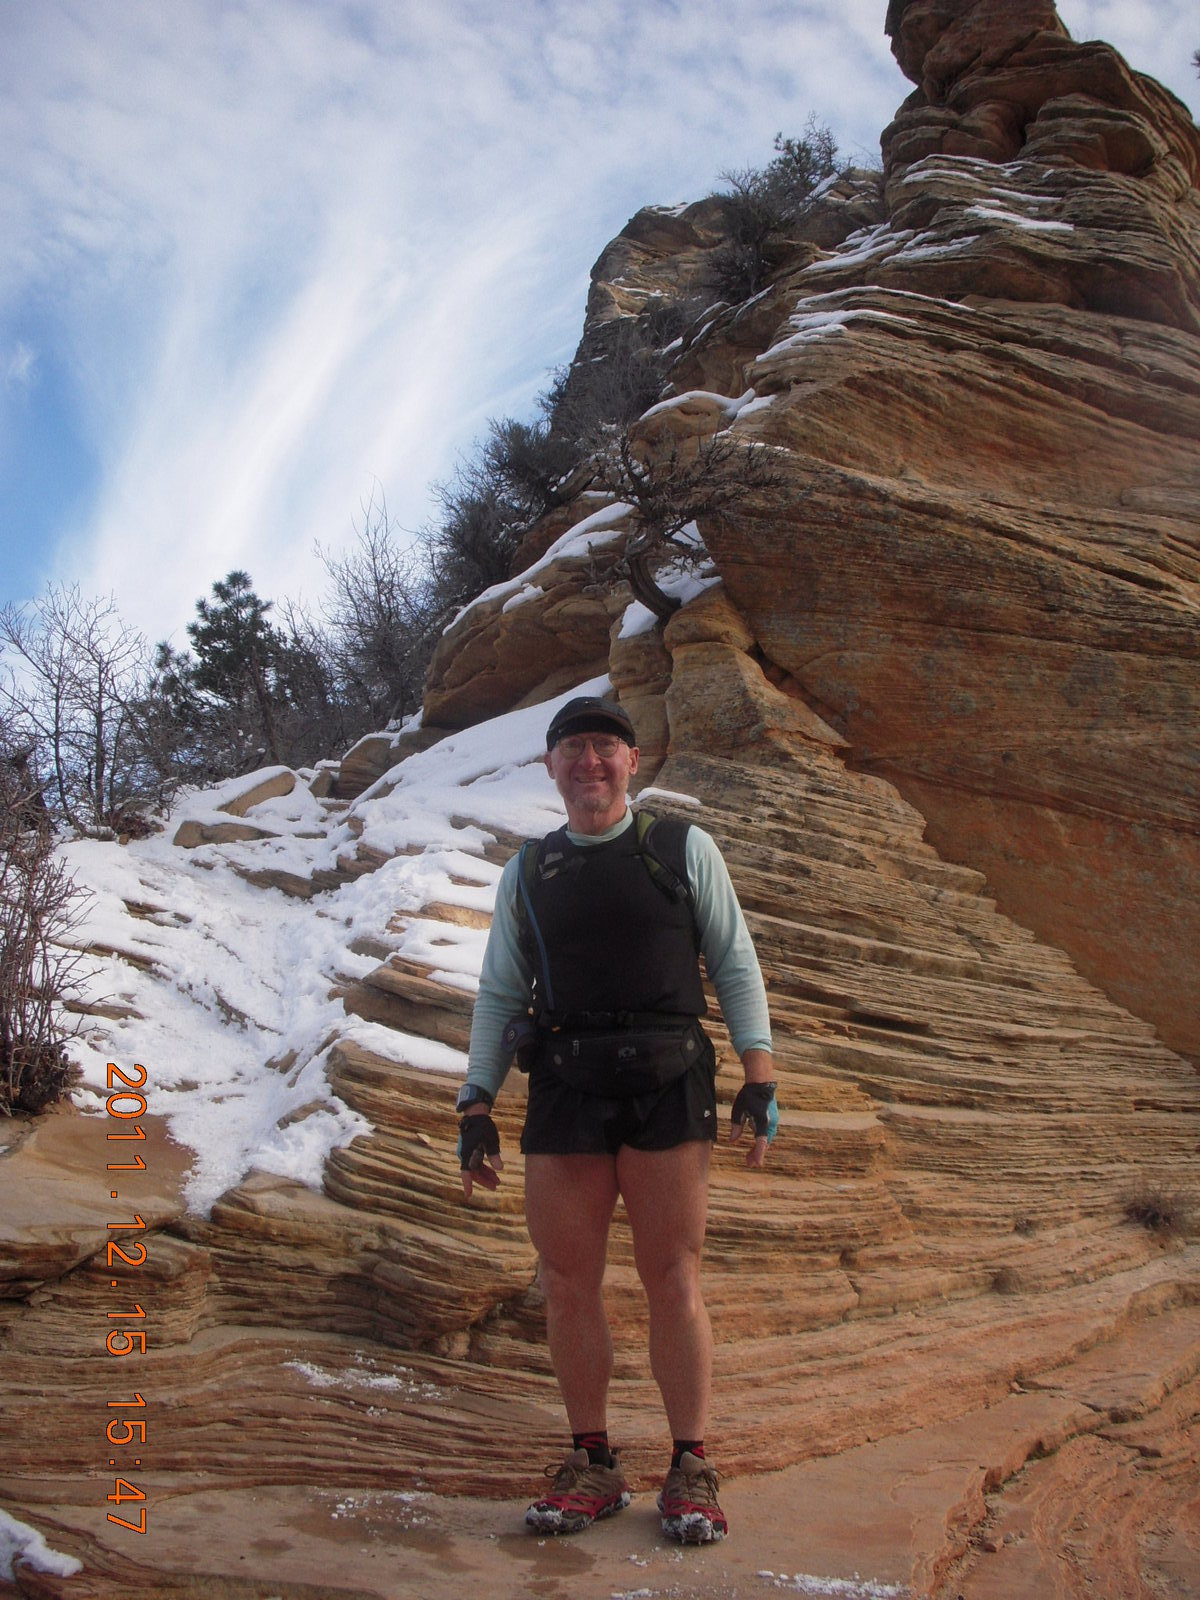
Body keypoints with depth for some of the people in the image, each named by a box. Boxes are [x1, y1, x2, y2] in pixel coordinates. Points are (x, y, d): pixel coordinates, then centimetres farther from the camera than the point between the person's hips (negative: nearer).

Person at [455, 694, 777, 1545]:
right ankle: (593, 1466, 19)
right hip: (564, 1093, 3)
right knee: (568, 1284, 5)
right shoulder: (526, 874, 14)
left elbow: (736, 965, 7)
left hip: (665, 1091, -2)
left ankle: (692, 1469, 14)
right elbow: (499, 997, 15)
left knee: (673, 1281, 1)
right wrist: (476, 1107, 7)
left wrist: (760, 1076, -3)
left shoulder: (684, 848, 8)